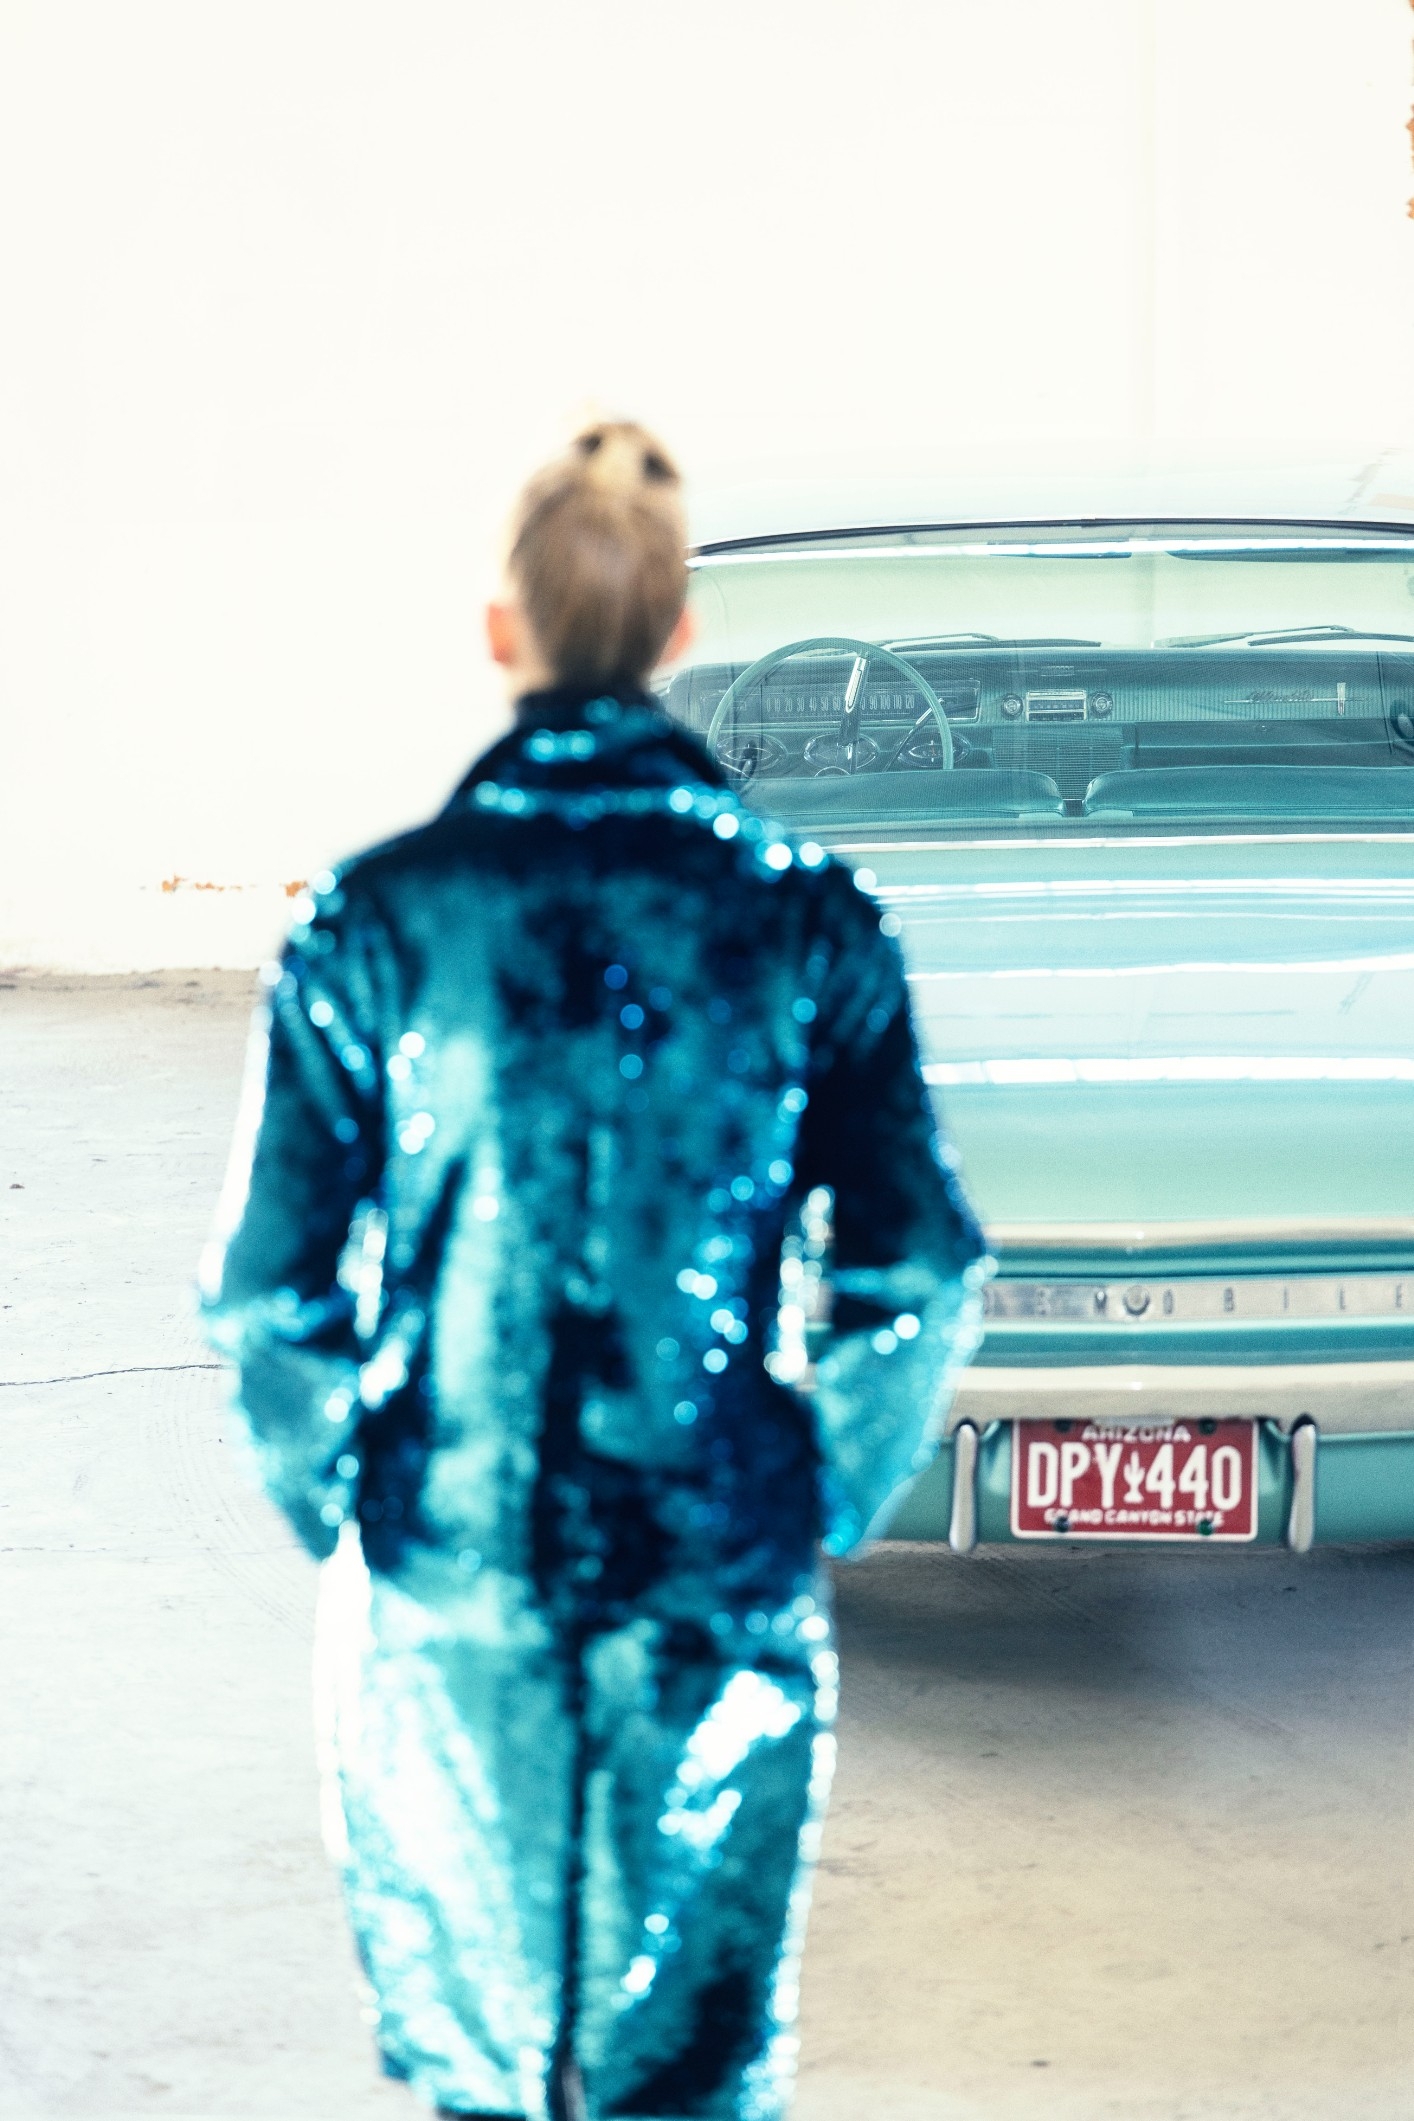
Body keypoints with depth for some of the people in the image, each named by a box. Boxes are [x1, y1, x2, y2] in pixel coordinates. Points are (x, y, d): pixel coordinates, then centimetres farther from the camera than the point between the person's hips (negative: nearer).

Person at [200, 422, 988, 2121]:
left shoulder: (377, 921, -7)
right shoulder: (807, 924, -5)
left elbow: (268, 1289, -5)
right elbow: (917, 1279, -3)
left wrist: (337, 1510, 9)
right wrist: (823, 1513, 10)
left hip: (443, 1590, 0)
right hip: (722, 1589, 0)